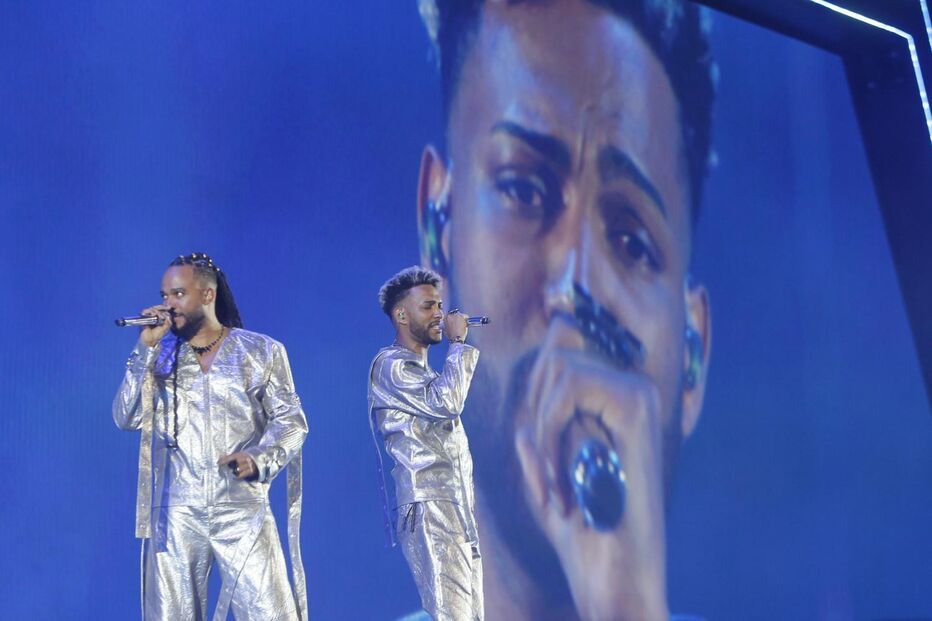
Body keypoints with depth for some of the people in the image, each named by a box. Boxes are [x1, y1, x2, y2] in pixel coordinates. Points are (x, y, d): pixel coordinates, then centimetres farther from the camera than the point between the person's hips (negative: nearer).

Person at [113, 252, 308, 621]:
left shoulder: (261, 351, 5)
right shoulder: (160, 356, 10)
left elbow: (291, 421, 2)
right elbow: (127, 418, 0)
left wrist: (259, 460, -17)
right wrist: (146, 347, -5)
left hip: (243, 511, -2)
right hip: (176, 515, 2)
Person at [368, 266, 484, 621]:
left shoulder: (424, 373, 26)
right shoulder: (390, 365, -5)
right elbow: (447, 403, -18)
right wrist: (458, 343, -7)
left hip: (458, 512, 9)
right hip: (429, 511, -9)